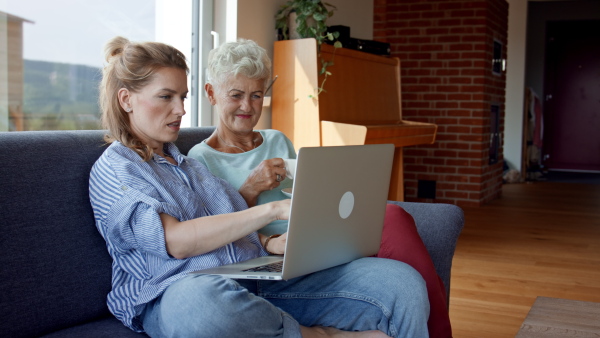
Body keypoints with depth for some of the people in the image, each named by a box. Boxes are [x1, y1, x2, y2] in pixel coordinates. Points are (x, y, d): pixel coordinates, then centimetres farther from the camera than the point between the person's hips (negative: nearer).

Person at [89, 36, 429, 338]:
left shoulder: (187, 162, 29)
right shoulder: (113, 170, 5)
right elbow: (175, 240, -12)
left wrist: (269, 244, 1)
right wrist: (273, 210, -17)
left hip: (255, 279, 6)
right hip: (179, 291, -5)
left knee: (400, 281, -15)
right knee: (203, 301, -46)